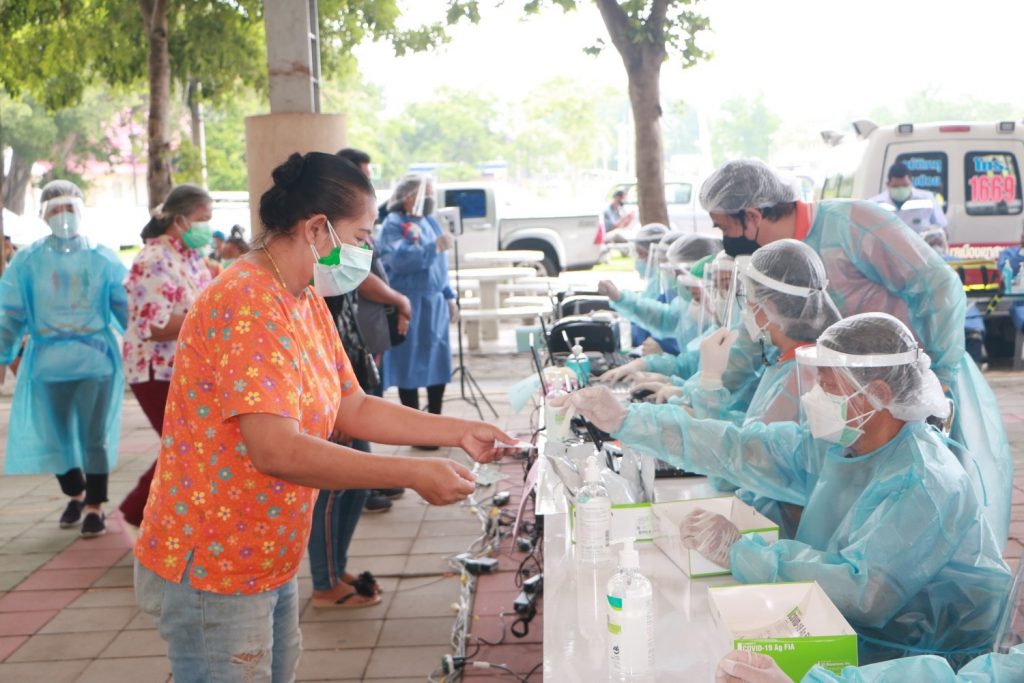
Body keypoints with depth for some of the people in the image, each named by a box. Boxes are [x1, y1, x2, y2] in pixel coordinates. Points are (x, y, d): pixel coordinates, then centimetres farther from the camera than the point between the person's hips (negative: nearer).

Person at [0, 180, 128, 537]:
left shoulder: (102, 258, 3)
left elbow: (126, 307, 6)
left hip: (95, 358, -1)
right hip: (48, 360, 2)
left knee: (94, 436, 0)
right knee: (54, 436, 9)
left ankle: (95, 507, 13)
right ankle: (75, 495, 33)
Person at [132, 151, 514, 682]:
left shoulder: (307, 302, 7)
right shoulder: (247, 304, -23)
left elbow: (353, 410, 11)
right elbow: (276, 449, -31)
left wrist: (459, 432, 3)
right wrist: (413, 474, -29)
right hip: (211, 575, -9)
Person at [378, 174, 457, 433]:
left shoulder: (429, 222, 15)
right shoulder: (393, 225, -9)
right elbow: (399, 259, -25)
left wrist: (449, 297, 19)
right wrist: (435, 246, -30)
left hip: (435, 303, 8)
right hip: (409, 306, -8)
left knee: (439, 364, 10)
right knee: (411, 368, -1)